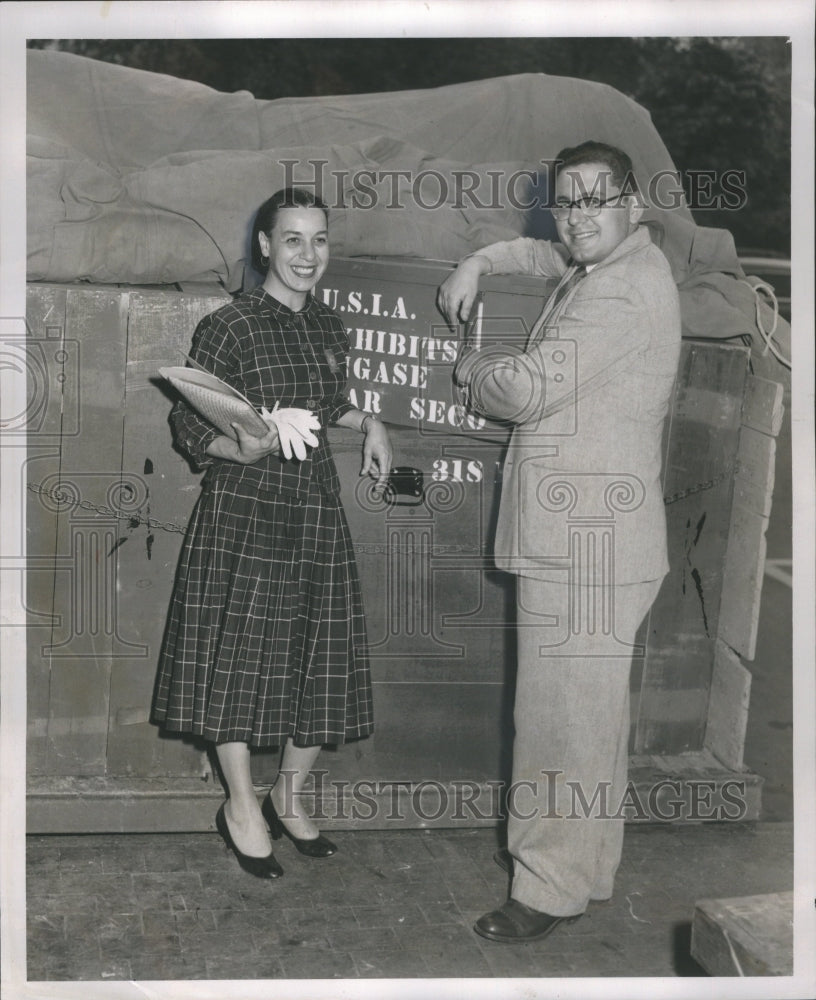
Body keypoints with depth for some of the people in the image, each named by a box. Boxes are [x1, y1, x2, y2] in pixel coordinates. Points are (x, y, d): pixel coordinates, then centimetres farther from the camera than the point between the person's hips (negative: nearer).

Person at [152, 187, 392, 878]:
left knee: (323, 659, 8)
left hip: (316, 508, 6)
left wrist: (367, 423, 7)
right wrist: (244, 448, -26)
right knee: (240, 656, 3)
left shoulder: (330, 328, 9)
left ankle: (290, 797, 30)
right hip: (243, 510, -6)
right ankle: (242, 806, 24)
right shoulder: (229, 328, -10)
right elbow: (189, 425, -8)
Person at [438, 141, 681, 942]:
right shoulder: (595, 268, 15)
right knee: (581, 705, 19)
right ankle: (568, 846, 34)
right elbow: (544, 254, 37)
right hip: (572, 534, 11)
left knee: (567, 712, -3)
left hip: (587, 543, -11)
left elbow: (526, 389, -23)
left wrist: (473, 366, -2)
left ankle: (556, 886, 10)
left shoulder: (625, 289, -17)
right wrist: (479, 264, 18)